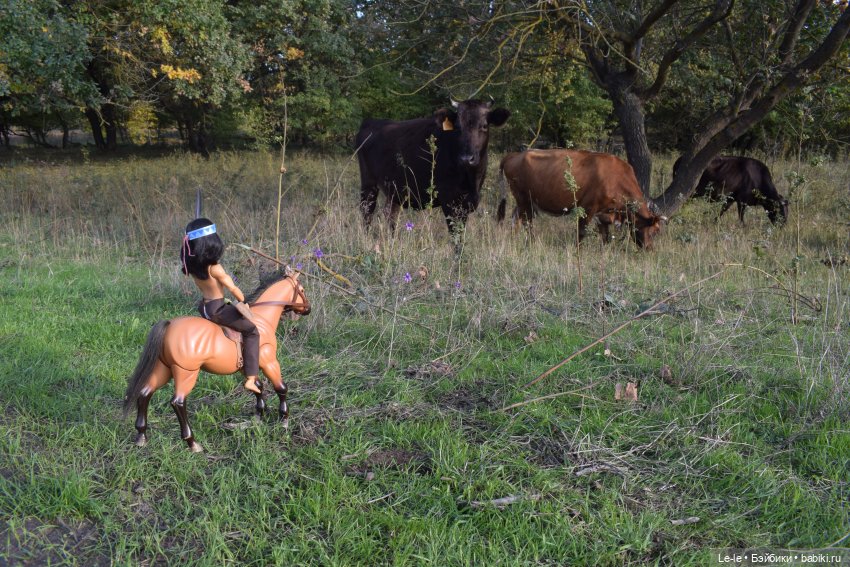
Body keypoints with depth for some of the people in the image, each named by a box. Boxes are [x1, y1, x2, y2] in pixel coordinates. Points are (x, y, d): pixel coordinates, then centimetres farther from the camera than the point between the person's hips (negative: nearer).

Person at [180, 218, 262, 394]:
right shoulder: (214, 268, -22)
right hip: (218, 310, -8)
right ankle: (251, 379, -3)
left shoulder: (191, 266, 0)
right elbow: (233, 289, -15)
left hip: (204, 306, 8)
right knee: (251, 332, 2)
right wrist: (243, 302, 5)